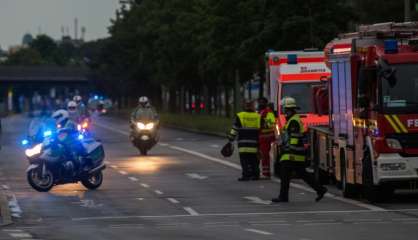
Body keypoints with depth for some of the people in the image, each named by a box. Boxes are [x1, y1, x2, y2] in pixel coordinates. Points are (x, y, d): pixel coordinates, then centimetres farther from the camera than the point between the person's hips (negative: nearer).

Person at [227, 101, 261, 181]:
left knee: (244, 160, -2)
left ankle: (246, 175, -9)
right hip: (254, 144, 3)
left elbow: (235, 129, -1)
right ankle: (255, 174, 12)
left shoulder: (240, 116, -2)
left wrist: (231, 139, 6)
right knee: (254, 160, 10)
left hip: (243, 144, -3)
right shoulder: (258, 117, 7)